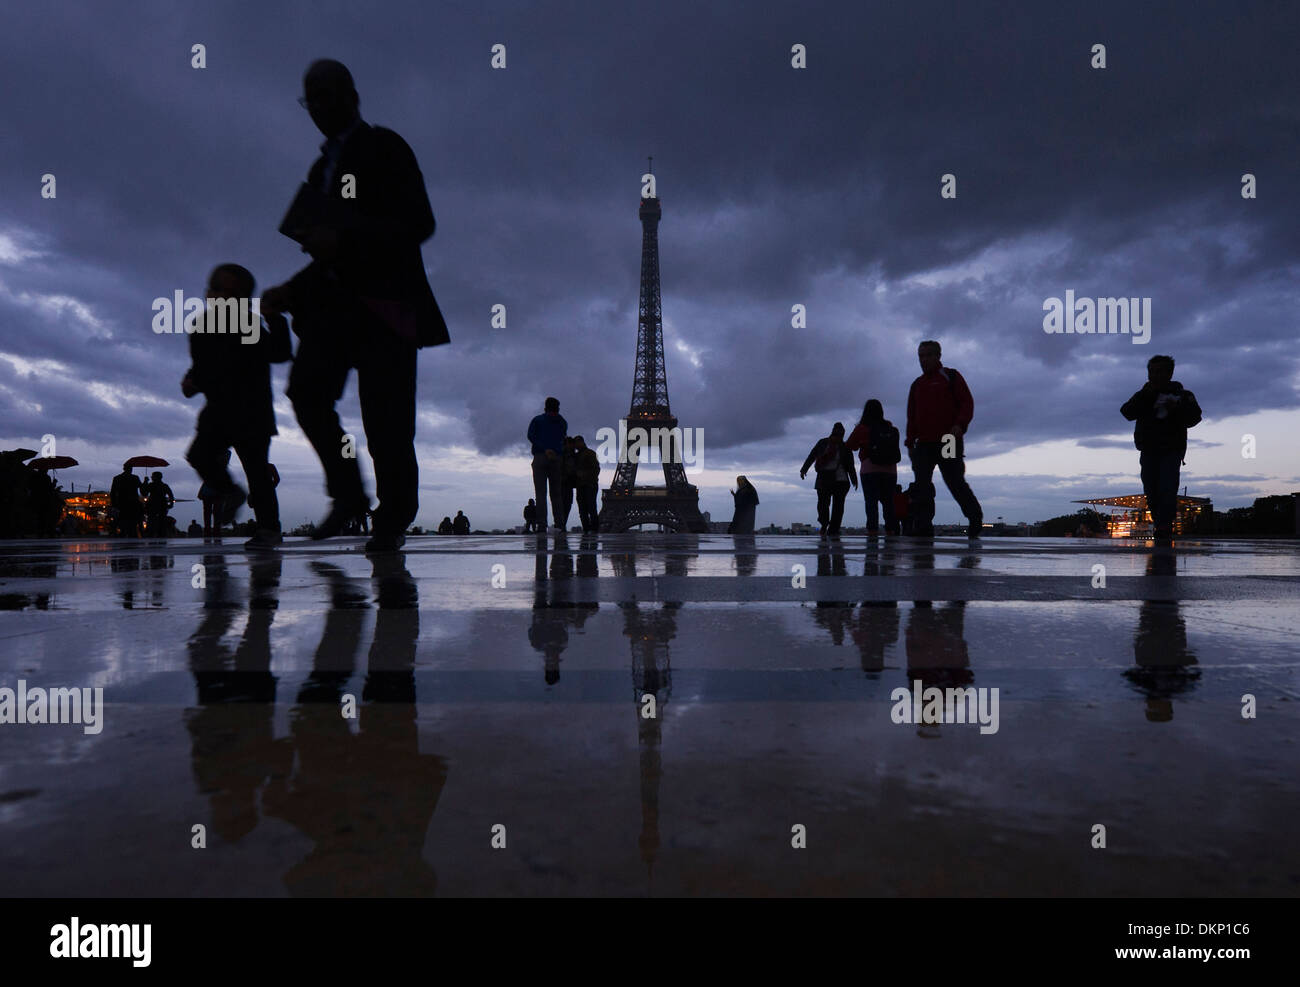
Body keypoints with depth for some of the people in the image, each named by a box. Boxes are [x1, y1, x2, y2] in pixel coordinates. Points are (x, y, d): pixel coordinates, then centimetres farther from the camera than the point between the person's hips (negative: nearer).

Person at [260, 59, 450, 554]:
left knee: (385, 417, -8)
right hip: (335, 300, 6)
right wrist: (288, 291, 13)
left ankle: (392, 518, 7)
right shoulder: (322, 167, 24)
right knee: (306, 389, -13)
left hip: (385, 300, -6)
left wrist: (342, 240, -20)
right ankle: (347, 493, 2)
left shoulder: (385, 147, 1)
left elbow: (419, 222, -11)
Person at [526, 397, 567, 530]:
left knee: (540, 492, -6)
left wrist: (544, 449, -11)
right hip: (557, 459, 3)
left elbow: (531, 436, -6)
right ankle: (560, 523, -2)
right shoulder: (563, 423, 16)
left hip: (540, 457, -2)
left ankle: (541, 523, -17)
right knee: (556, 492, 7)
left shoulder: (537, 420, 8)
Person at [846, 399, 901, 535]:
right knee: (888, 502, 9)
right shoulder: (890, 428, 6)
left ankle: (872, 530, -16)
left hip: (870, 469, -3)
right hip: (890, 470, 3)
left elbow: (850, 446, 6)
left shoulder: (862, 428, -2)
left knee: (871, 502, -5)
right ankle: (890, 531, 6)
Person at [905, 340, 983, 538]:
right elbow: (911, 417, 22)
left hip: (949, 442, -5)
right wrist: (910, 442, 13)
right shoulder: (917, 385, 21)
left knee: (955, 482, -4)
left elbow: (967, 403, -2)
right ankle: (923, 527, -8)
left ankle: (975, 517, 17)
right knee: (922, 486, -6)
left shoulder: (951, 377, 6)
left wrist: (960, 425, -18)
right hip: (924, 444, 5)